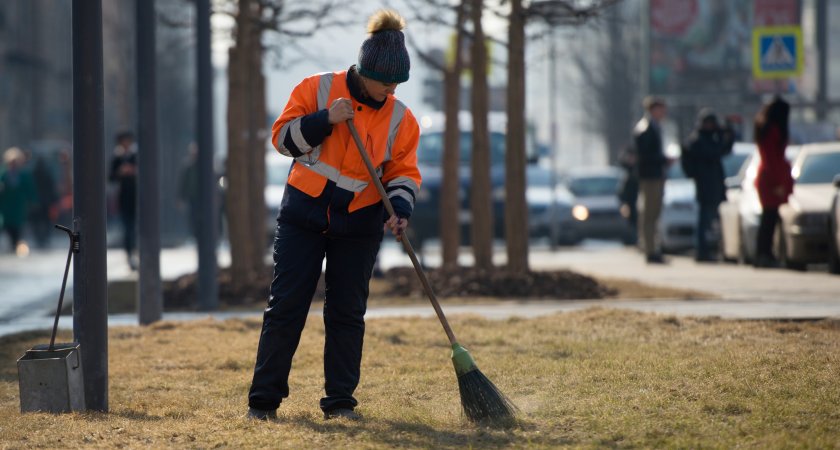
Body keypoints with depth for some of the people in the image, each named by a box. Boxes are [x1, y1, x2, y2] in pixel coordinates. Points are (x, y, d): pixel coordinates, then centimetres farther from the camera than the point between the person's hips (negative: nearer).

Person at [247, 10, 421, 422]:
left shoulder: (400, 118, 0)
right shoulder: (317, 90, -6)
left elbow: (403, 172, 3)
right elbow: (283, 137, -7)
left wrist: (400, 209, -16)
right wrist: (325, 120, -22)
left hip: (359, 224, 2)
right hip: (304, 215, -2)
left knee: (347, 313, 4)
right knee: (286, 307, -2)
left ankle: (340, 400, 12)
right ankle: (263, 399, 3)